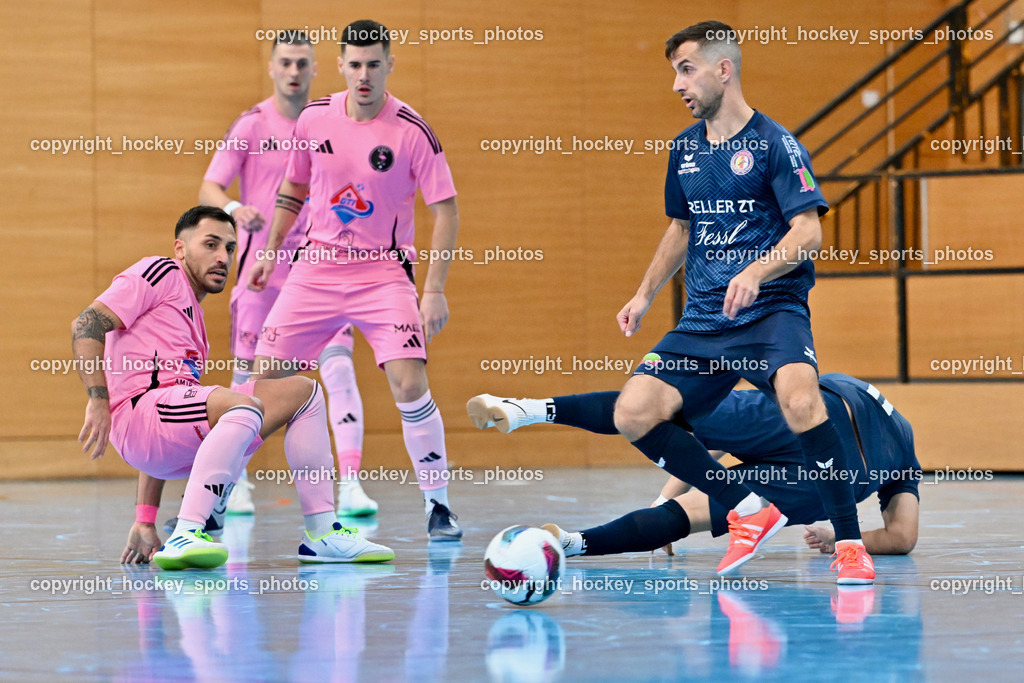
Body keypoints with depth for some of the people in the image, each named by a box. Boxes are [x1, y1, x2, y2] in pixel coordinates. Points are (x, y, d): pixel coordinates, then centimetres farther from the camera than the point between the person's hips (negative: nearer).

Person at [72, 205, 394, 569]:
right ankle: (185, 537, -42)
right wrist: (98, 402, -19)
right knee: (245, 407, -35)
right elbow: (86, 325, -6)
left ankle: (323, 535, 4)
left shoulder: (195, 321, 31)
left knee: (303, 391, 10)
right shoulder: (161, 274, 7)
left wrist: (145, 522, 24)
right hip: (138, 411, -9)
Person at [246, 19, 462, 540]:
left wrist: (434, 289, -15)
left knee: (409, 384, -19)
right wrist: (269, 252, 16)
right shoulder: (314, 119, -1)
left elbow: (445, 209, -9)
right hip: (317, 267, 3)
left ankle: (438, 506, -4)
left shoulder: (411, 131, -12)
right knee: (264, 377, -2)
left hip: (383, 272, -3)